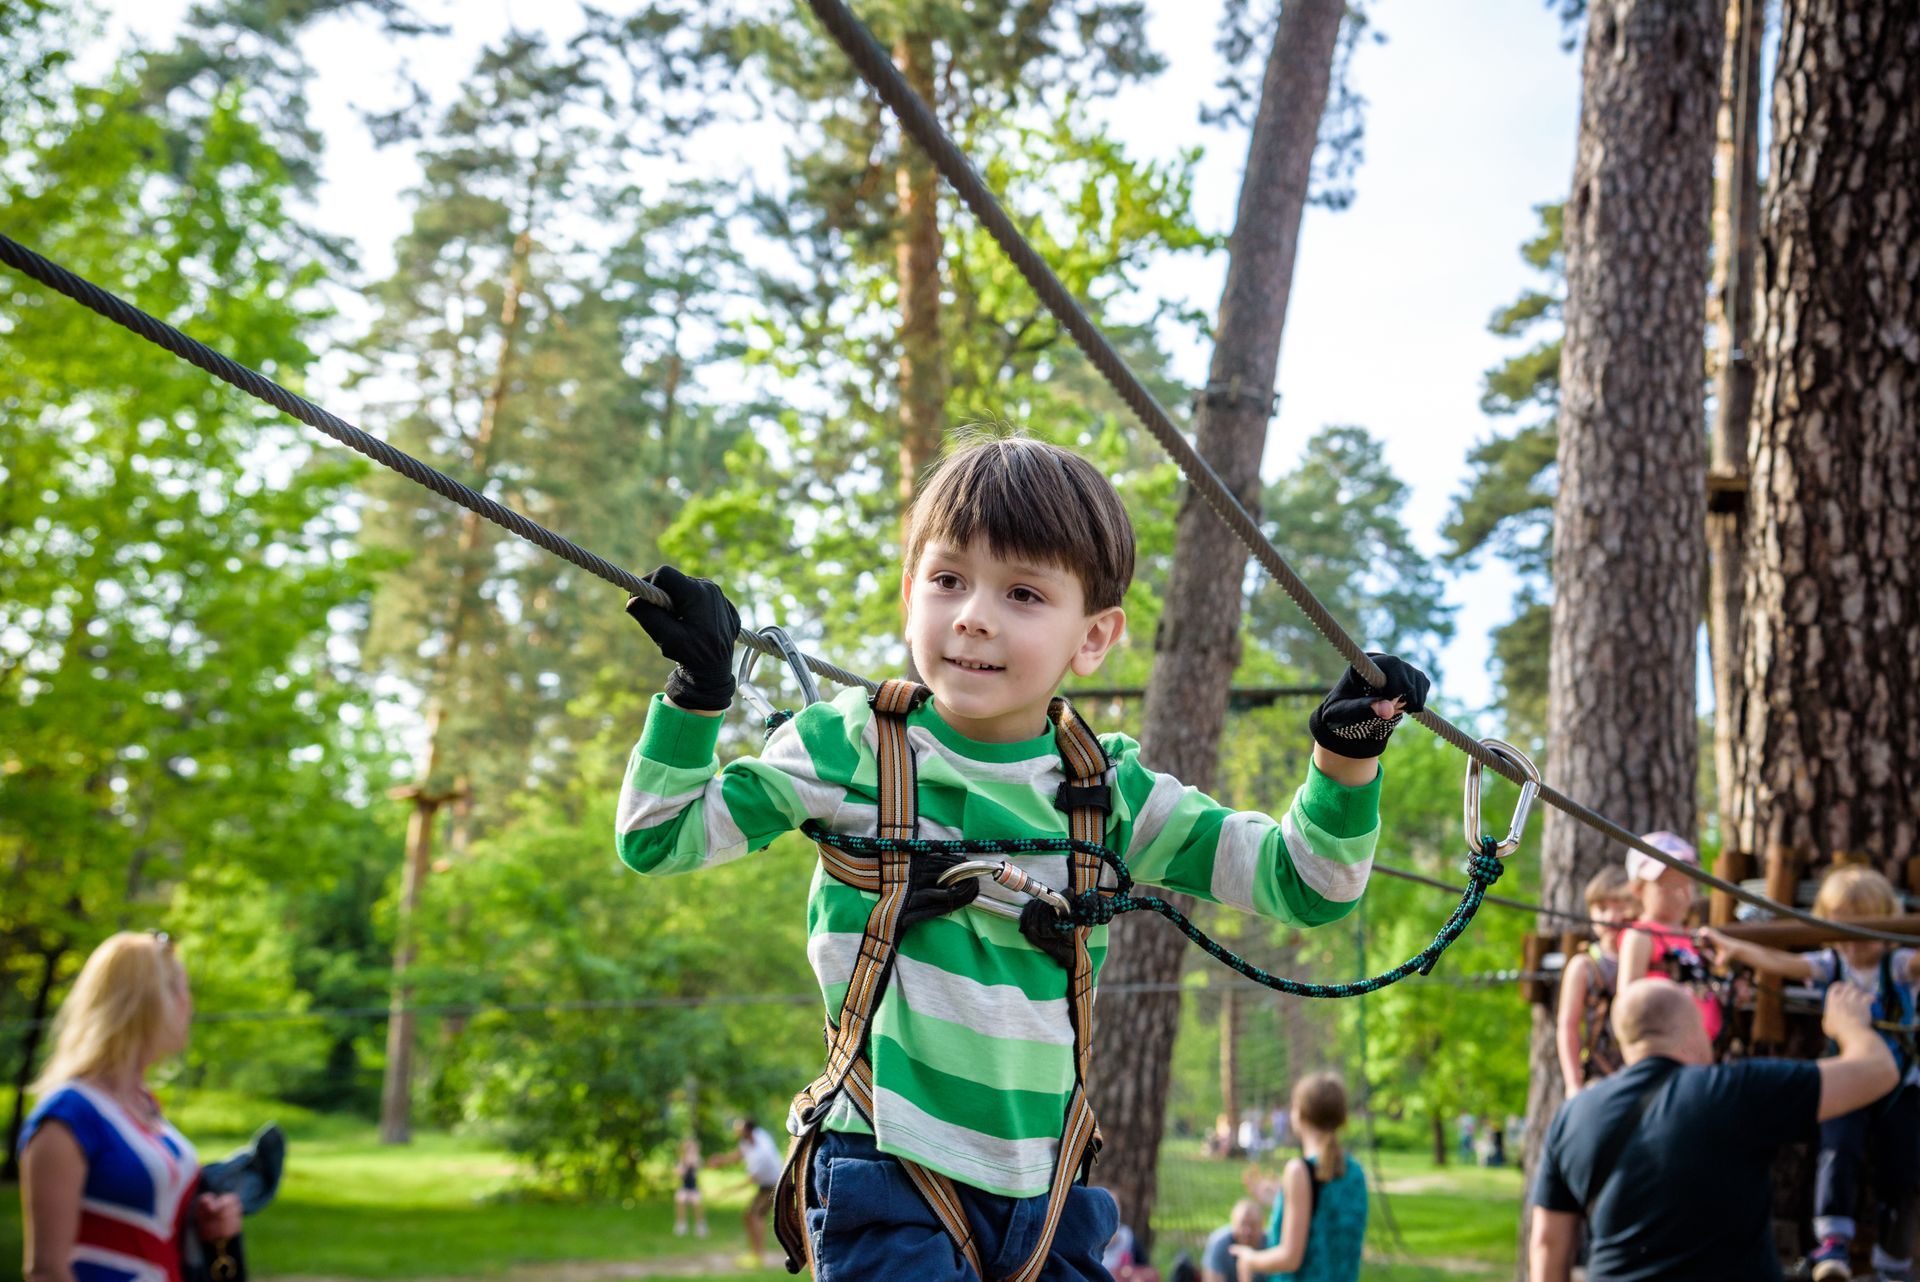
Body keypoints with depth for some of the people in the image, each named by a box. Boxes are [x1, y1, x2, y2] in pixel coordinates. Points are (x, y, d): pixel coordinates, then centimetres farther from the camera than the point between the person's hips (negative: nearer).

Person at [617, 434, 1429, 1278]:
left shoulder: (1112, 791, 2)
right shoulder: (848, 748, -3)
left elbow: (1303, 882, 5)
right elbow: (656, 838, 2)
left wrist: (1346, 757, -11)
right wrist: (699, 687, -10)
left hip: (1043, 1191, 3)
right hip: (887, 1176, -3)